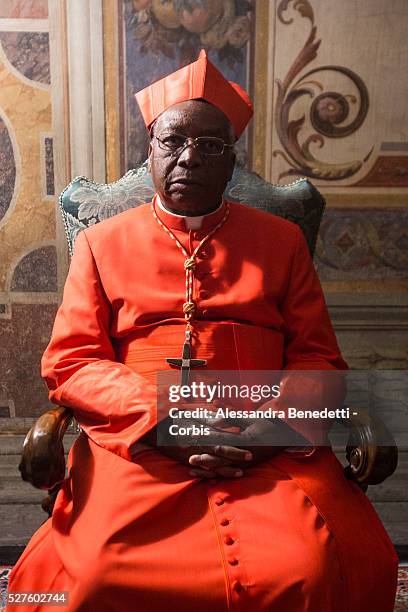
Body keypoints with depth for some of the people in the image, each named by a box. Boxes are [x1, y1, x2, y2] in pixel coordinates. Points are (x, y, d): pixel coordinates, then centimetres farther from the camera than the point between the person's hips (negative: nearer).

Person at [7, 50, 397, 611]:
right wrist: (165, 418, -10)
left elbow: (318, 358, 12)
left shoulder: (283, 240, 15)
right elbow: (68, 362, 6)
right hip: (136, 447, 0)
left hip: (268, 453, 1)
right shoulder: (101, 243, 14)